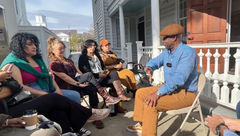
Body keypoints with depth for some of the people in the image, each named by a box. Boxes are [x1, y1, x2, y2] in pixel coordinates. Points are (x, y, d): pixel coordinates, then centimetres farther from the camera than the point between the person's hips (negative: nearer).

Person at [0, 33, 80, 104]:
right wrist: (43, 94, -20)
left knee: (75, 95, -5)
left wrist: (57, 89, -1)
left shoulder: (36, 59, 15)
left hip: (48, 91, 7)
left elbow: (47, 76, 15)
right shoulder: (12, 63, -6)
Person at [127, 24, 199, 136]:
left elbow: (179, 78, -31)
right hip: (169, 87, 9)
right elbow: (155, 61, 18)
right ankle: (141, 125, 20)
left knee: (150, 103, -28)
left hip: (185, 93, -9)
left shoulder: (188, 52, -21)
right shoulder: (167, 52, 6)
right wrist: (149, 67, -8)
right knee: (140, 93, 9)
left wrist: (158, 93, -34)